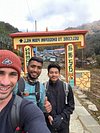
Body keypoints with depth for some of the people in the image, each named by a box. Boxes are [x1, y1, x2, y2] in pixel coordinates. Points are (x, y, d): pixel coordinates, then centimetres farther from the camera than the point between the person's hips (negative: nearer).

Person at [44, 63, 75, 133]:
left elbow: (71, 106, -1)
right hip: (49, 122, 0)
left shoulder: (67, 87, -5)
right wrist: (48, 116, -13)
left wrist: (61, 116, -11)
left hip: (63, 122, 1)